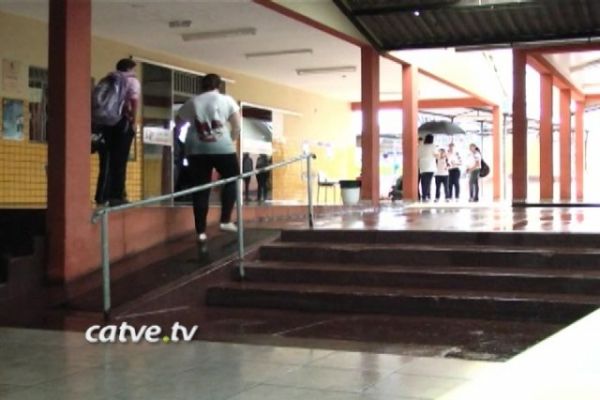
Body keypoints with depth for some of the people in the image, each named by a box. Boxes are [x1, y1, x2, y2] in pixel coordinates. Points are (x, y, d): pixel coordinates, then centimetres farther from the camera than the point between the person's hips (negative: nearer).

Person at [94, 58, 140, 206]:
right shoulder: (132, 81, 6)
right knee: (119, 161, -2)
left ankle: (102, 196, 6)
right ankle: (116, 196, -4)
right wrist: (133, 121, -7)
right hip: (122, 122, -5)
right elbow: (134, 100, -12)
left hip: (105, 122, 5)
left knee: (106, 160, 8)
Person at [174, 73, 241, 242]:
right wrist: (230, 141, 12)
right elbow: (237, 125, -1)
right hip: (222, 148, -3)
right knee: (231, 180, 16)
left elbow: (178, 123, 15)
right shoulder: (226, 100, 6)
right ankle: (225, 221, 8)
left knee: (200, 190, 5)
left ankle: (201, 231, 3)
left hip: (196, 150, 3)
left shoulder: (192, 102, 15)